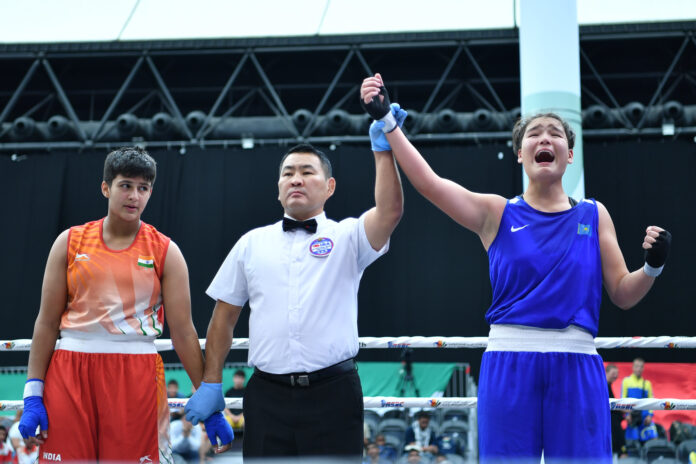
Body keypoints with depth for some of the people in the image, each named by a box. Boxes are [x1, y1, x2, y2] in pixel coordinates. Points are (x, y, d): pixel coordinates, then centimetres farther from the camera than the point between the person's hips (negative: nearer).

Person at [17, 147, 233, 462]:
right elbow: (47, 322, 7)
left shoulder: (165, 252, 4)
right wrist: (32, 397, 1)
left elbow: (183, 332, 2)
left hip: (136, 374, -1)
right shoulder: (70, 242, 7)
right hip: (70, 370, 1)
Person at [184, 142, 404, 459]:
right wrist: (210, 382, 9)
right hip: (266, 396, 2)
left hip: (333, 395, -2)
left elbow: (390, 211, -17)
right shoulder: (251, 243, 11)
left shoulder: (347, 236, 4)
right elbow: (224, 316, 14)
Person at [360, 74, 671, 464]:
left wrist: (653, 266, -6)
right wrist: (386, 121, -12)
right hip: (509, 360, -1)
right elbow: (428, 181, -6)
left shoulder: (593, 215, 13)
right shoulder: (497, 213, 8)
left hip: (576, 364, 1)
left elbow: (623, 294, 13)